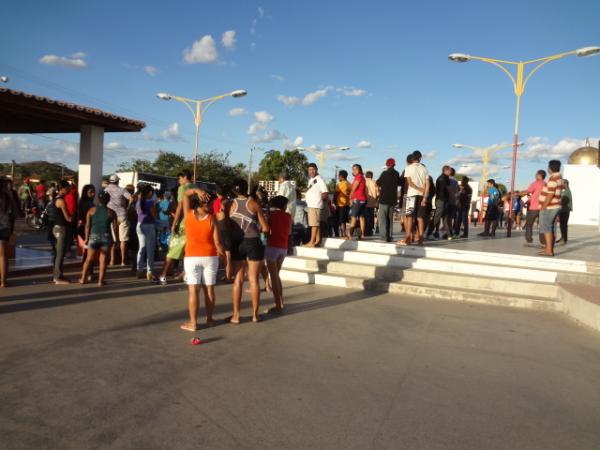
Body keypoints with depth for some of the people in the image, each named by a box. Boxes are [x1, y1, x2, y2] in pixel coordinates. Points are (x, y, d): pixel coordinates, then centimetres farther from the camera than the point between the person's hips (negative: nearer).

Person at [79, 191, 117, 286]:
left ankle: (83, 279, 20)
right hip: (106, 236, -1)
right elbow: (115, 227, -1)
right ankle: (100, 281, 5)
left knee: (89, 259, 15)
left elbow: (87, 225, -1)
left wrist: (86, 238, 3)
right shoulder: (111, 212, 1)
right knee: (103, 260, 5)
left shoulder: (92, 210, 3)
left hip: (94, 236, 1)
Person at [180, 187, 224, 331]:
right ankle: (209, 319, 20)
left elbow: (185, 194, 10)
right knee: (209, 289, 9)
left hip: (192, 257, 0)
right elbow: (217, 242, -10)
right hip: (210, 257, 0)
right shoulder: (212, 219, -9)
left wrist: (197, 190, -8)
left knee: (193, 290, 0)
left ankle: (193, 323, 1)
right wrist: (223, 253, 5)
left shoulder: (188, 215, -3)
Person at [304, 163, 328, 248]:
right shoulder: (310, 179, 16)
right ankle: (318, 241, 16)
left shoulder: (319, 180, -11)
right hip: (310, 205, 9)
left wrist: (319, 199, -5)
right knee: (316, 224, 12)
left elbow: (325, 193, -14)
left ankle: (312, 242, -8)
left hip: (316, 205, -9)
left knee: (314, 223, -8)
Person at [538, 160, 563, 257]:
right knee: (551, 228, 12)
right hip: (555, 207, 10)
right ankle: (550, 249, 16)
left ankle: (549, 250, -12)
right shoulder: (559, 178, 13)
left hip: (548, 208, -10)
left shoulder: (553, 179, -18)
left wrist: (543, 207, -17)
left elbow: (550, 195, -22)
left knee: (546, 228, -9)